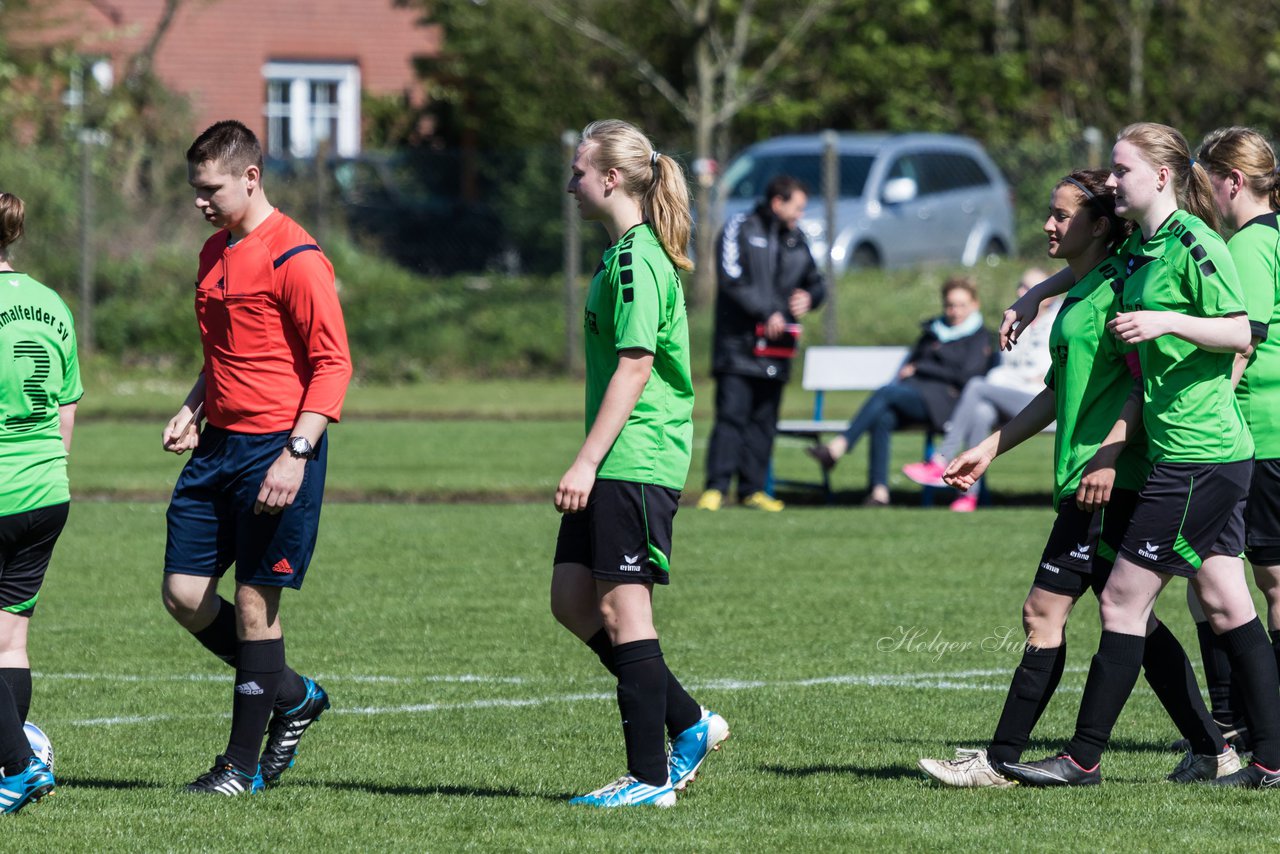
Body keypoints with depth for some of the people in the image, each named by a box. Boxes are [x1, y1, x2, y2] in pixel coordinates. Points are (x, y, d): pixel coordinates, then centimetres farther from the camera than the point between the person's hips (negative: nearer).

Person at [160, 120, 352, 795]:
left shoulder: (294, 258, -12)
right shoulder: (215, 253, 15)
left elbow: (333, 363, -14)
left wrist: (297, 454, -21)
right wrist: (191, 410, 11)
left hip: (276, 448, -9)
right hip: (217, 447, 9)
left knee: (254, 602, -3)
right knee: (183, 593, 4)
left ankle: (243, 765, 6)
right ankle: (293, 696, 22)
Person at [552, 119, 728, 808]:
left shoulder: (636, 260, -15)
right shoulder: (621, 253, 16)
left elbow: (634, 368, -20)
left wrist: (587, 462, -21)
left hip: (635, 460, -10)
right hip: (617, 465, 10)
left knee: (622, 607, -6)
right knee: (572, 600, 10)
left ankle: (649, 778, -1)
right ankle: (689, 722, 17)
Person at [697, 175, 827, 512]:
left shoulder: (797, 240, 16)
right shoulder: (739, 229, -3)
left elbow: (815, 281, 24)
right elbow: (732, 279, -14)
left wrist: (809, 297, 0)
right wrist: (766, 313, -20)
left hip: (776, 348, 6)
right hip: (738, 343, -6)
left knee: (764, 420, 7)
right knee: (731, 414, -12)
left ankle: (752, 489, 12)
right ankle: (716, 488, -13)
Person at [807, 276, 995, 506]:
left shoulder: (980, 337, 11)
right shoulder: (933, 330, 30)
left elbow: (967, 376, -2)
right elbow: (909, 364, 29)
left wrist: (920, 369, 1)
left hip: (943, 401, -5)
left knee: (885, 392, -31)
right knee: (882, 419, -31)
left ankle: (837, 448, -40)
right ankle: (879, 491, -39)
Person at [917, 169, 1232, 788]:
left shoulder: (1117, 287, -10)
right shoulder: (1078, 294, 19)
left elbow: (1146, 383, -17)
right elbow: (1059, 393, 26)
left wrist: (1108, 455, -26)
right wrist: (991, 448, 26)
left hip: (1110, 484, -10)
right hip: (1084, 483, 10)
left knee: (1045, 614, -8)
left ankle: (1001, 760, -5)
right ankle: (1211, 751, 14)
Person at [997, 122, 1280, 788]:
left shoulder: (1192, 241, -13)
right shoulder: (1138, 249, 14)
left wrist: (1167, 322, -25)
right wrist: (1029, 301, 31)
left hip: (1197, 457, -9)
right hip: (1214, 457, 9)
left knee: (1123, 599, -5)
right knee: (1227, 607, 8)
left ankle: (1083, 758, 0)